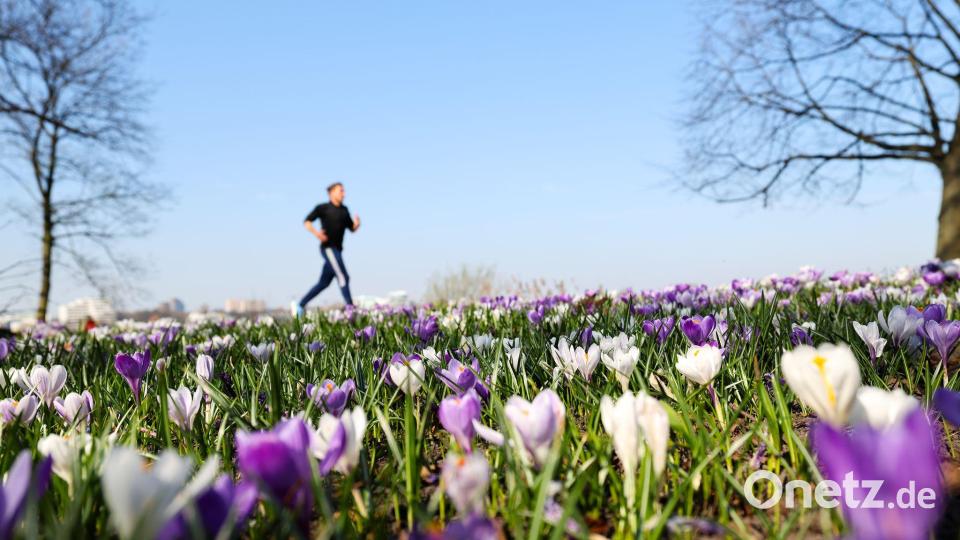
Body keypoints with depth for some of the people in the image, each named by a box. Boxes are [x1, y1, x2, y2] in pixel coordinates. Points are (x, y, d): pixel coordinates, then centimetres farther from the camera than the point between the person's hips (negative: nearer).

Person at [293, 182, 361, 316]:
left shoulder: (344, 210, 15)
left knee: (324, 282, 13)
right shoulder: (323, 208, -3)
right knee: (343, 277, -13)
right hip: (328, 248, -8)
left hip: (337, 249, 8)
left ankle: (299, 306, 23)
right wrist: (316, 232, -20)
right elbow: (307, 221, -3)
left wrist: (357, 223, -6)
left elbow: (352, 228, 17)